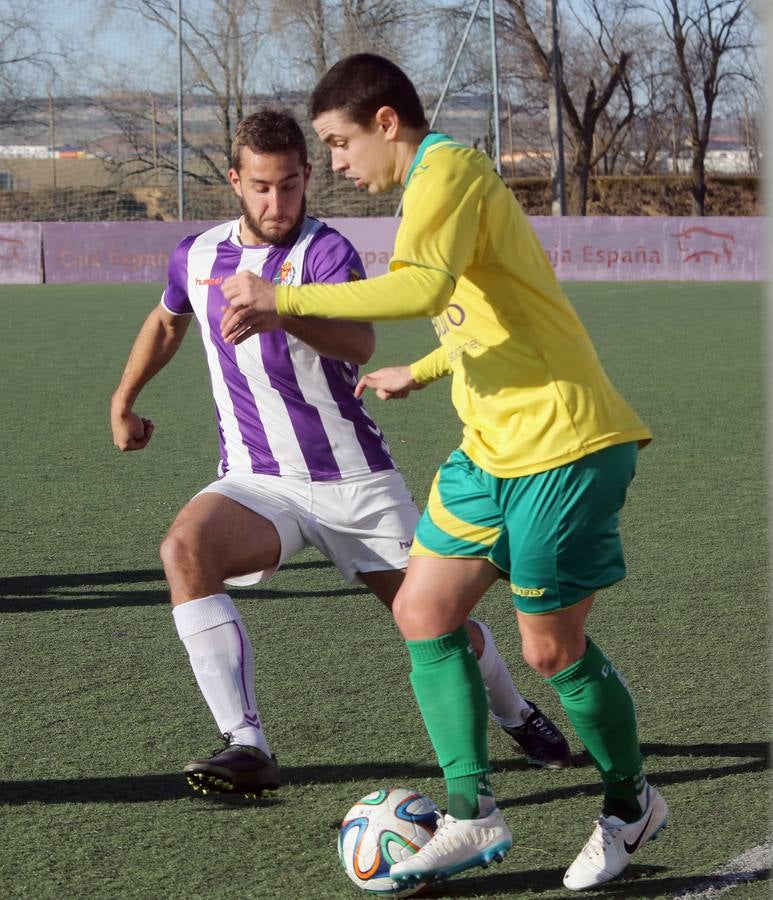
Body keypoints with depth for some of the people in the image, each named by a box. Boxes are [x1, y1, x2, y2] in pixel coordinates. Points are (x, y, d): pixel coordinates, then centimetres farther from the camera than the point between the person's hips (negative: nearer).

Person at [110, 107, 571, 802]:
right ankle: (247, 747, -30)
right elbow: (167, 322, 27)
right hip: (257, 481, 3)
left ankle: (515, 713, 38)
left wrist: (278, 310, -51)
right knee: (185, 549, -29)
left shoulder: (325, 250, -14)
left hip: (355, 481, -3)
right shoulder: (198, 256, 3)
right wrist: (123, 403, 31)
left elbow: (359, 342, -35)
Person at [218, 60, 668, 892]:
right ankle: (474, 815, 11)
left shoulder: (449, 168, -13)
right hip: (494, 449, 10)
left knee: (552, 649, 0)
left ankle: (631, 805, 23)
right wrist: (420, 374, 37)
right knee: (422, 612, 5)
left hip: (562, 449, -10)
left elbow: (423, 288, -31)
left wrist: (283, 300, -28)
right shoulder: (440, 182, 17)